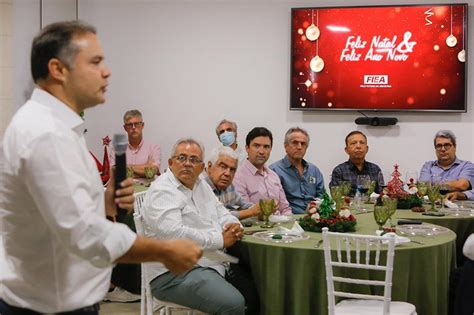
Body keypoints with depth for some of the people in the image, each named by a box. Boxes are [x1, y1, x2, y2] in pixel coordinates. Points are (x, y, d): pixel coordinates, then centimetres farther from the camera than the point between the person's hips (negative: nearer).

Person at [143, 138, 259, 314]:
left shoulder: (201, 185, 17)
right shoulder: (162, 190, -11)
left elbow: (221, 213, 23)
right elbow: (172, 234, -23)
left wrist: (234, 227, -3)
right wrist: (220, 240, -17)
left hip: (211, 264, 9)